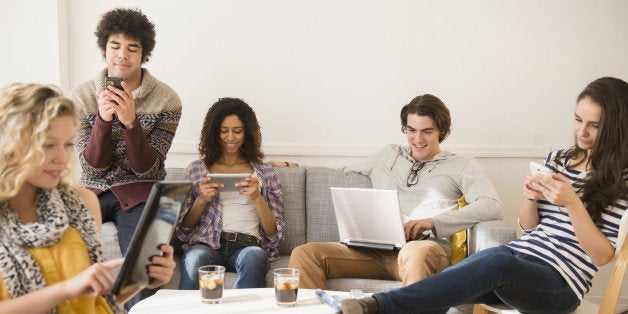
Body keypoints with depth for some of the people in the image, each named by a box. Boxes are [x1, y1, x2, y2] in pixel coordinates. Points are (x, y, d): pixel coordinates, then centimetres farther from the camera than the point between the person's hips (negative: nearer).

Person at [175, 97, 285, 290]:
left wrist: (256, 198, -8)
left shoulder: (265, 173, 16)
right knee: (194, 259, -36)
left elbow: (274, 233, 8)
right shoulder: (196, 170, 17)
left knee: (254, 256, -37)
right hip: (206, 245, 0)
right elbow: (184, 227, 15)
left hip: (248, 246, 0)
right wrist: (202, 200, -4)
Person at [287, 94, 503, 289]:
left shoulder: (461, 166, 16)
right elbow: (344, 174, 42)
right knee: (304, 253, -20)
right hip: (375, 250, 4)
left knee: (414, 252, -43)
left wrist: (432, 221, -11)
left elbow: (492, 207, 0)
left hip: (427, 247, -4)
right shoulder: (388, 156, 29)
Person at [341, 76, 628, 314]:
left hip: (559, 283, -5)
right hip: (519, 254, 6)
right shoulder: (556, 160, 18)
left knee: (497, 259, -40)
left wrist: (572, 204, -18)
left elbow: (602, 256, -5)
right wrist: (530, 198, -2)